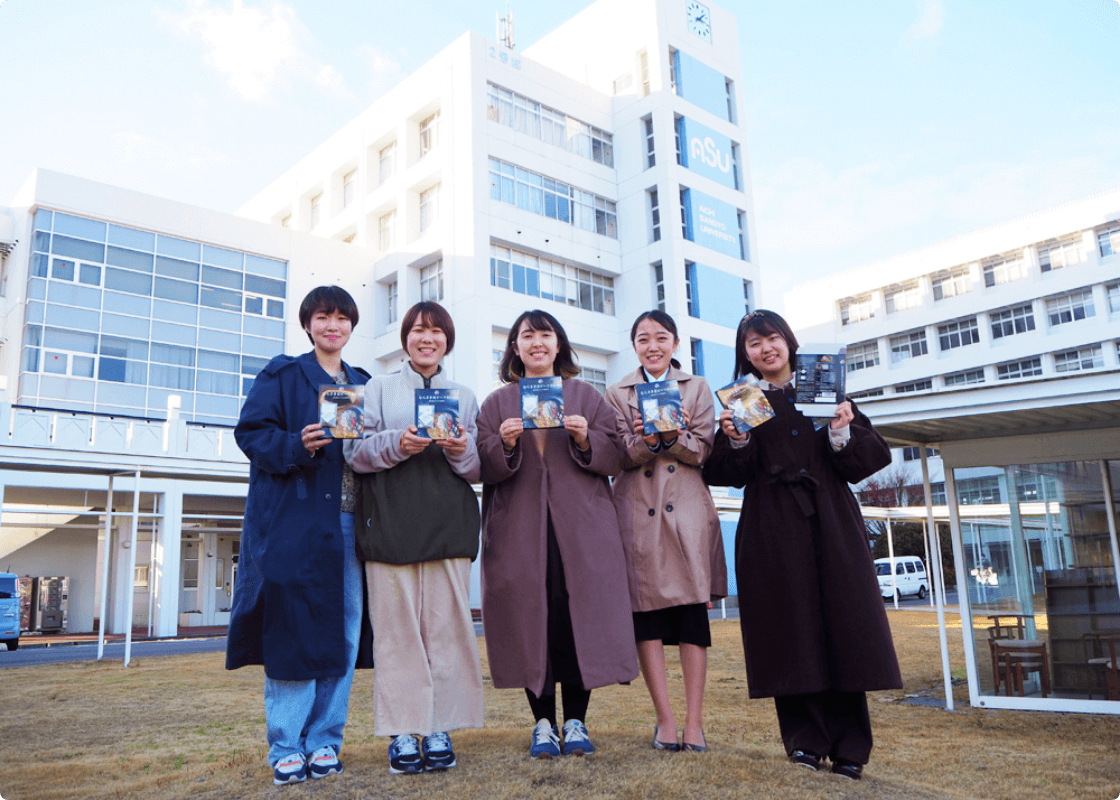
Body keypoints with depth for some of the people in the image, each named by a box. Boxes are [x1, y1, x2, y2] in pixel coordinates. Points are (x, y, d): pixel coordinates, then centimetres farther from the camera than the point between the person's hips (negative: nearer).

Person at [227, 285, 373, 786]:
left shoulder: (362, 384, 20)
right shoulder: (282, 374, 7)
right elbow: (251, 431, -2)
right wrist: (297, 446, -18)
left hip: (349, 523, 4)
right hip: (293, 523, -4)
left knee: (343, 632, 4)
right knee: (292, 628, -4)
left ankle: (324, 740, 16)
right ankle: (287, 748, 8)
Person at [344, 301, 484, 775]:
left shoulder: (464, 396, 18)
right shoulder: (379, 388, 14)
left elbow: (480, 470, 13)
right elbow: (356, 452, 3)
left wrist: (460, 450, -9)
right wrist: (398, 444, -15)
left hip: (448, 522, 1)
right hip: (391, 521, -1)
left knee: (446, 623, -2)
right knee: (398, 625, -3)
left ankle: (439, 729, 7)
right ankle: (403, 731, 5)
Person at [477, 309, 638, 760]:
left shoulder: (586, 396, 13)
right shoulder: (497, 403, 13)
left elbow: (612, 460, 5)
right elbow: (485, 470, 4)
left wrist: (585, 440, -13)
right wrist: (505, 445, -15)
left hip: (580, 528, 0)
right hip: (520, 531, 0)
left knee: (579, 613, -3)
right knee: (530, 617, -2)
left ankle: (576, 722, 10)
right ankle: (543, 723, 11)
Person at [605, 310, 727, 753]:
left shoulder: (697, 388, 13)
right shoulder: (617, 394, 12)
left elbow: (703, 449, 2)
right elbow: (620, 455, 1)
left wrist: (671, 436, -17)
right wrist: (647, 439, -20)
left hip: (688, 510, 0)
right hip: (638, 513, 0)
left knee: (693, 609, -3)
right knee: (646, 610, -3)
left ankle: (694, 721, 3)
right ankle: (665, 720, 6)